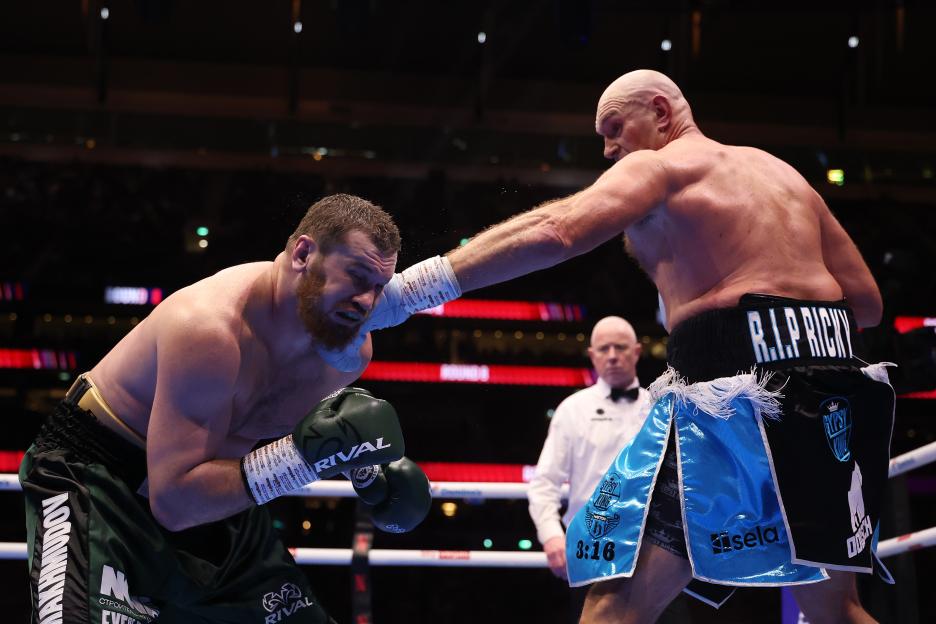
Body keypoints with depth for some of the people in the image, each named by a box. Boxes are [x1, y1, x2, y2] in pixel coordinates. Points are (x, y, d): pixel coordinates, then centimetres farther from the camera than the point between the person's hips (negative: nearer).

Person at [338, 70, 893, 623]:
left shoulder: (657, 166, 6)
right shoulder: (785, 174, 25)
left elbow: (552, 234, -13)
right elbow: (868, 302, 23)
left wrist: (403, 292, -15)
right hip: (834, 377, 7)